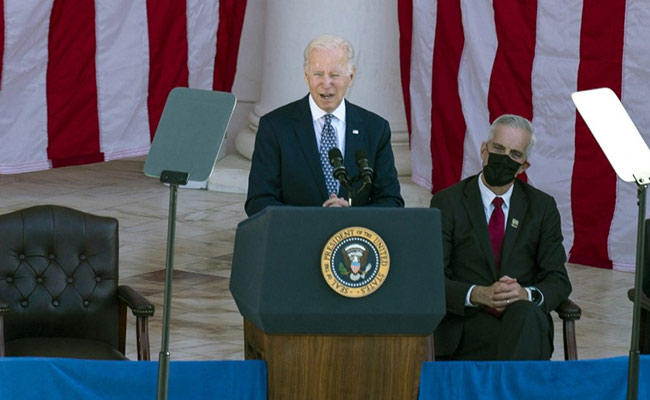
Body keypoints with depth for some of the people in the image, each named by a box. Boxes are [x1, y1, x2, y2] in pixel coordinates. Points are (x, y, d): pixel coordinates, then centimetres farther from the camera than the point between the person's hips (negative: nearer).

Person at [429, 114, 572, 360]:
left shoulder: (542, 207, 13)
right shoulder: (447, 203, 6)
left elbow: (558, 281, 8)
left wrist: (526, 294, -16)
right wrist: (478, 294, -20)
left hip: (526, 319, 3)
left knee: (526, 313, -35)